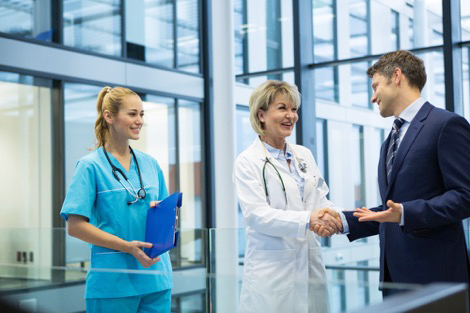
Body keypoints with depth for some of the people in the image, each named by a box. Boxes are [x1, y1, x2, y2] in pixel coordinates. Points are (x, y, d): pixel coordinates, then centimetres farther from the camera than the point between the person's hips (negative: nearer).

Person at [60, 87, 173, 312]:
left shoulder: (150, 164, 12)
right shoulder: (91, 166, -4)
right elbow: (75, 226, -10)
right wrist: (128, 246, -18)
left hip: (156, 278, 5)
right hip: (113, 283, -5)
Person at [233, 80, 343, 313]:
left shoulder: (304, 155, 13)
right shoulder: (247, 162, -4)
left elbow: (320, 198, 11)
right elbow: (255, 214, -14)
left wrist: (332, 216, -13)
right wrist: (307, 219, -26)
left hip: (310, 265, 5)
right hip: (271, 270, -5)